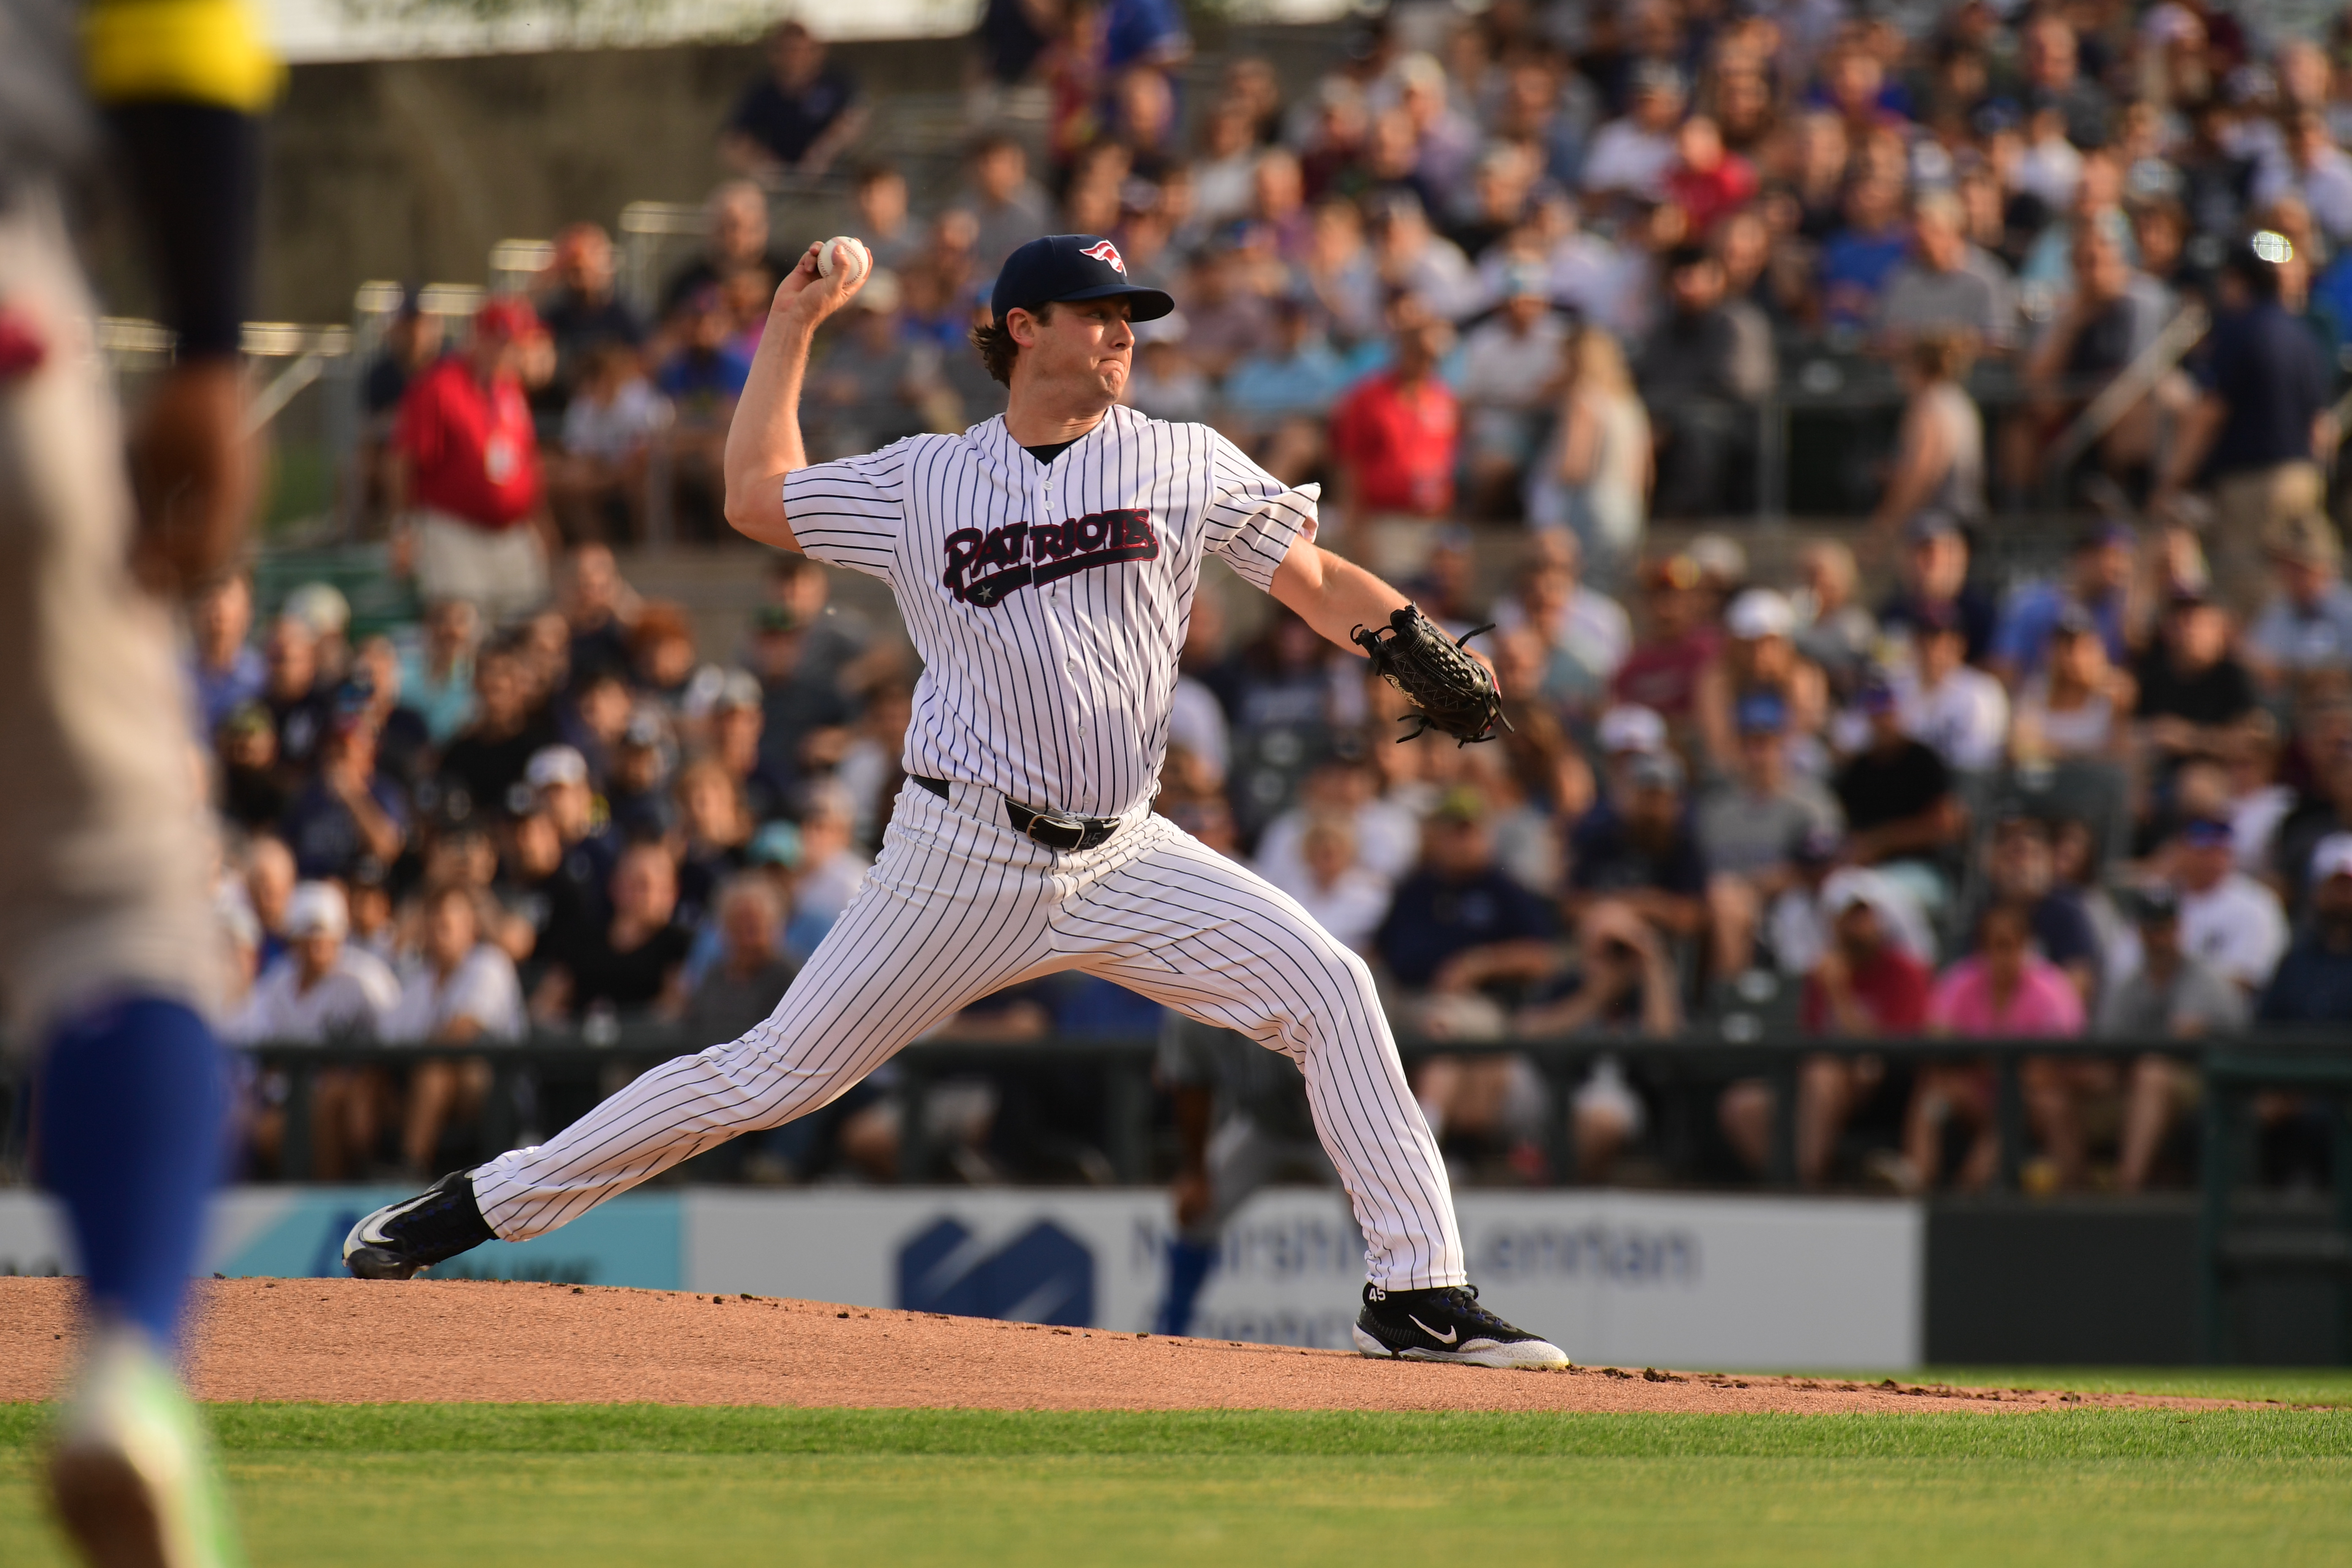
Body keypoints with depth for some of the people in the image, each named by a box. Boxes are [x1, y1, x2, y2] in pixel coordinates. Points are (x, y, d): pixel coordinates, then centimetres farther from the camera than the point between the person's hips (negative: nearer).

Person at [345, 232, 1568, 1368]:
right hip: (964, 860, -2)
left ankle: (1418, 1294, -10)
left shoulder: (1182, 464, 4)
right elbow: (756, 498, 16)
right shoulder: (922, 483, 5)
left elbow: (1320, 583, 1)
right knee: (779, 1072, -2)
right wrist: (791, 329, 17)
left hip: (1124, 857, 2)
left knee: (1329, 991, -15)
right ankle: (485, 1203, 9)